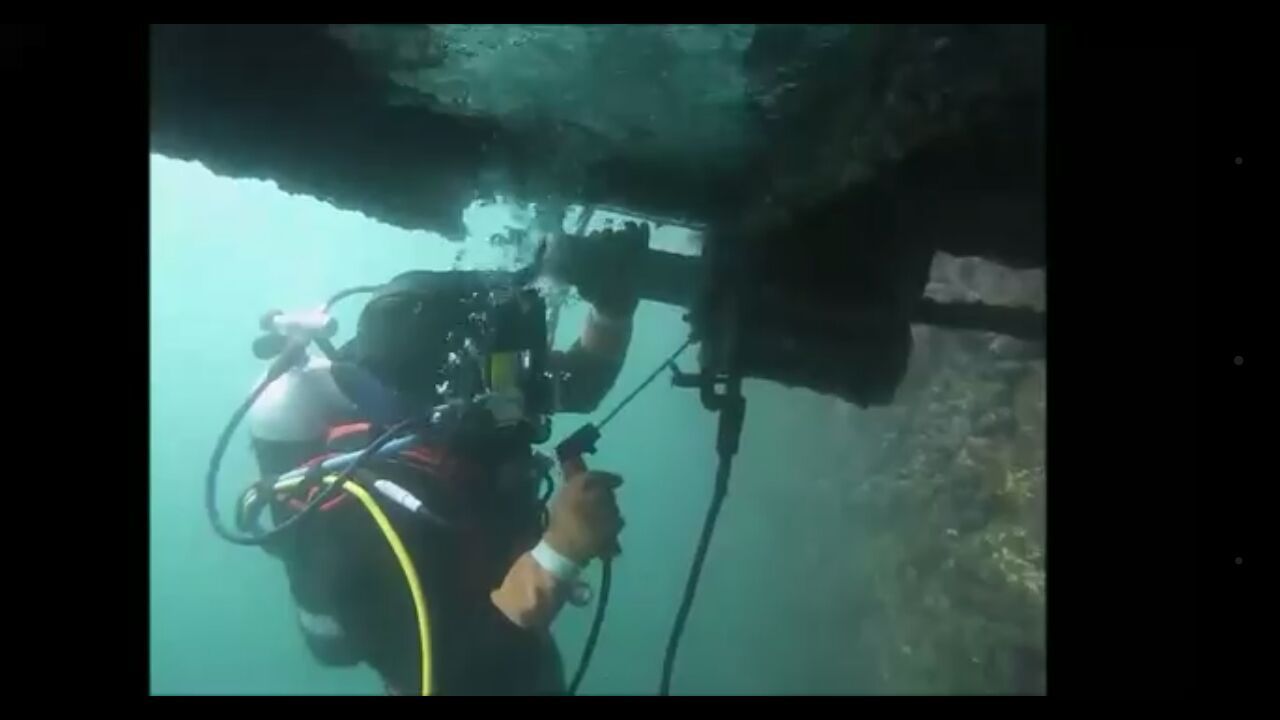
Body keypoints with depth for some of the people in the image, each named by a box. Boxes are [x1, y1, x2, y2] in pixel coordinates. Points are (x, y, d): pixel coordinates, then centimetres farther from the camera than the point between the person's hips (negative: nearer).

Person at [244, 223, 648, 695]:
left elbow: (582, 384, -4)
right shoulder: (374, 517, -38)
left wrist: (612, 304, -23)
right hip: (471, 679, -6)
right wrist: (558, 555, -46)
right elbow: (443, 674, -40)